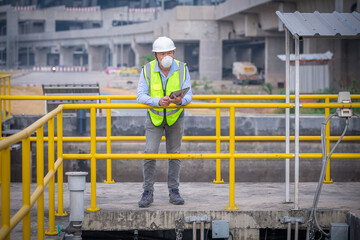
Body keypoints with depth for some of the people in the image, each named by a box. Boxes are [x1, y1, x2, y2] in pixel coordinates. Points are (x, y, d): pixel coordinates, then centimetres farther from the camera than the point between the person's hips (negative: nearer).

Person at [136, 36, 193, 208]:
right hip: (154, 117, -1)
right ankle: (148, 192, -3)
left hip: (175, 117, 1)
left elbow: (188, 95, -14)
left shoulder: (182, 69, -13)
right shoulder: (147, 70, -16)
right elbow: (140, 95, -18)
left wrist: (181, 101, -38)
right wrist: (158, 102, -36)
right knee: (150, 153, -11)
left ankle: (174, 191, 16)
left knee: (174, 154, 7)